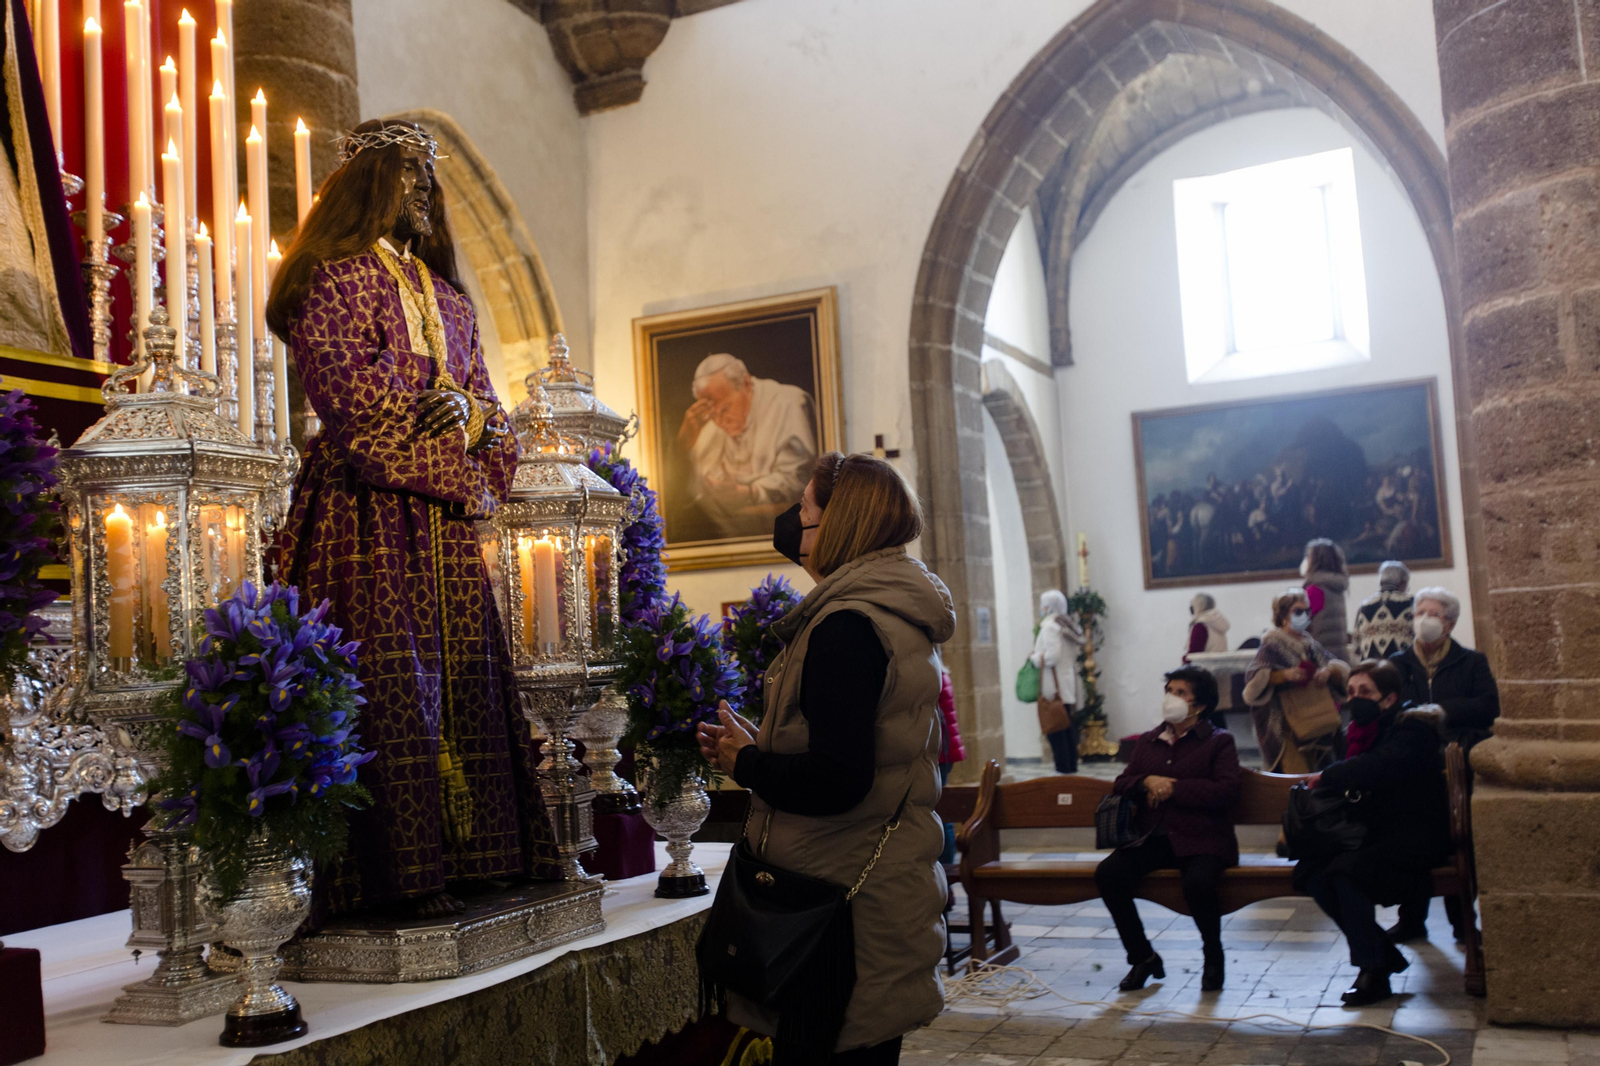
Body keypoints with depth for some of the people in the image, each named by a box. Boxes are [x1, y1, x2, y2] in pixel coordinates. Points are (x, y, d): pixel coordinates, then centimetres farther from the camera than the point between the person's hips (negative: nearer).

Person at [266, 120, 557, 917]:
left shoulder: (447, 300, 24)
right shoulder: (333, 278, 4)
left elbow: (488, 403, 17)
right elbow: (339, 385, -10)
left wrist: (465, 409, -5)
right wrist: (428, 406, -9)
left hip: (446, 508, 7)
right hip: (370, 509, -7)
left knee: (462, 671, 2)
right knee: (390, 678, -12)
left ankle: (466, 848, 7)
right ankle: (402, 869, -11)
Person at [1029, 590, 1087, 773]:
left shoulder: (1049, 626, -14)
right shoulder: (1066, 624, 13)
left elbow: (1052, 656, -20)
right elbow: (1072, 654, 15)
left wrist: (1034, 658, -4)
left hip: (1053, 686, -9)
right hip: (1068, 682, 9)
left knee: (1054, 727, -5)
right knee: (1068, 725, 11)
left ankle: (1063, 766, -5)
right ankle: (1072, 764, 14)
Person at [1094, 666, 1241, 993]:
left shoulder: (1219, 742, 7)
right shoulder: (1148, 742, 21)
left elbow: (1225, 790, -9)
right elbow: (1120, 785, 16)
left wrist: (1173, 788, -9)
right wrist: (1147, 782, -6)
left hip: (1201, 840, -4)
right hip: (1153, 839, 4)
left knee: (1198, 882, -35)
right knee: (1108, 873, -21)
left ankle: (1213, 956, -3)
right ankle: (1142, 957, -3)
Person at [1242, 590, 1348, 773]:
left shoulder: (1311, 645, 15)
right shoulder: (1272, 646, -4)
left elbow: (1343, 671, 9)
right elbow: (1253, 678, -16)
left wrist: (1329, 671, -13)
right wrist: (1285, 675, -29)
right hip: (1285, 727, -6)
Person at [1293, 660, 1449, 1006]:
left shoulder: (1411, 730, -12)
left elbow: (1376, 768, -31)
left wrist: (1326, 777, -19)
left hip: (1413, 837, -8)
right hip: (1373, 835, 8)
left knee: (1346, 871, -30)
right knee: (1309, 872, -13)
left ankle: (1374, 971, -16)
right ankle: (1385, 954, 1)